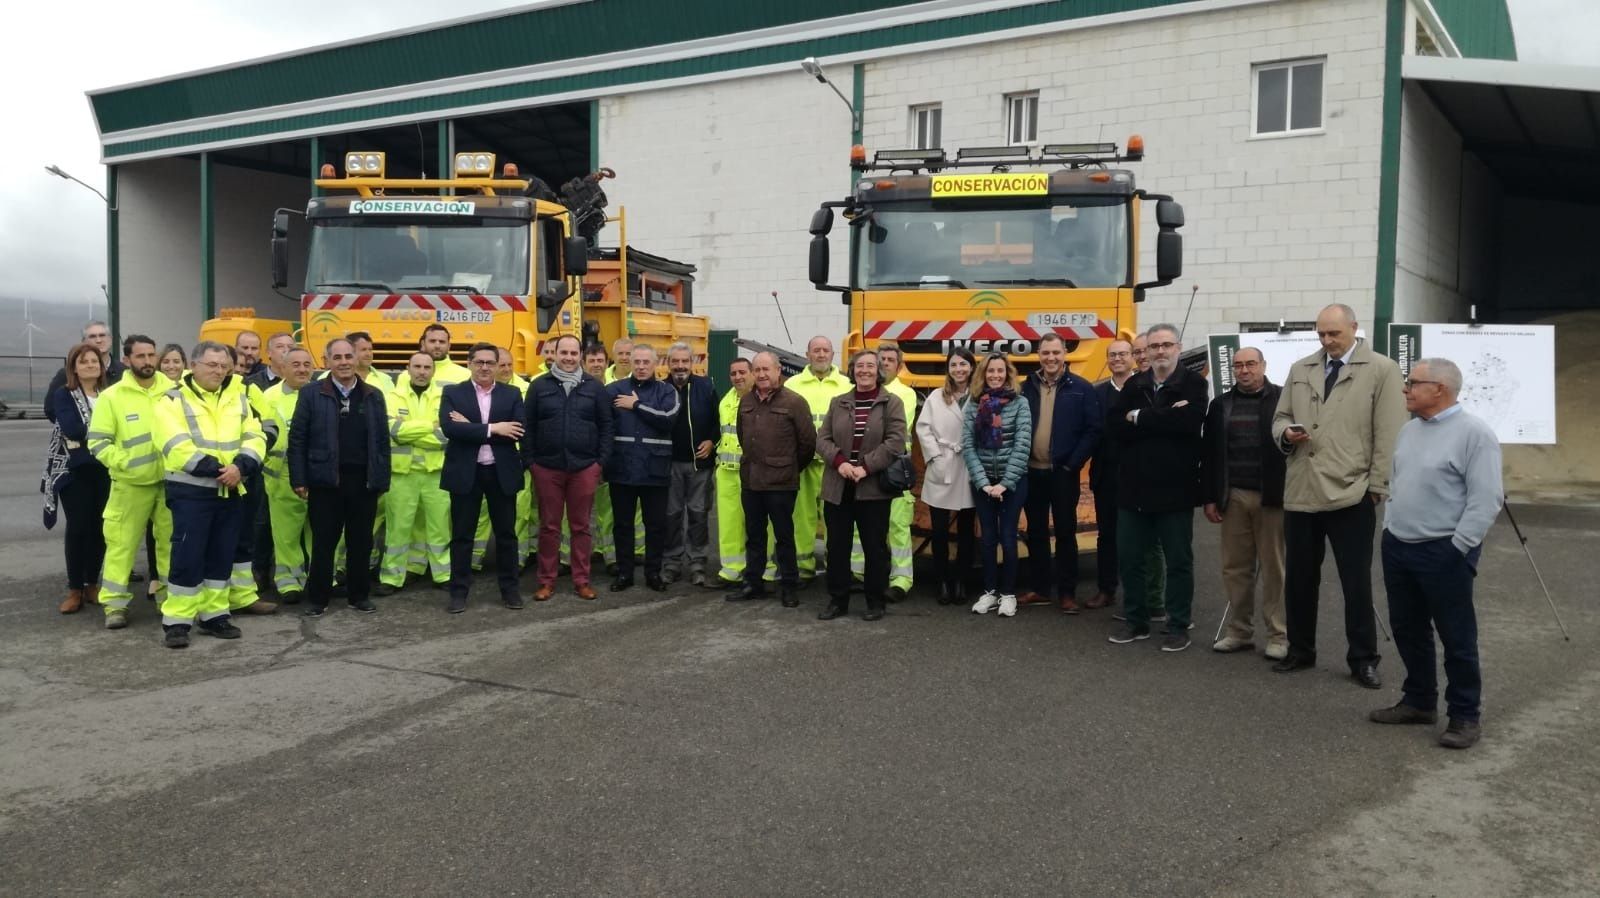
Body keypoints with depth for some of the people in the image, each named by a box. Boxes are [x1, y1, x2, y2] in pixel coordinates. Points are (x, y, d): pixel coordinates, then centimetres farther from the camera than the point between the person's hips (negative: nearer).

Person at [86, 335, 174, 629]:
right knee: (122, 543, 0)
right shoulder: (112, 396, -4)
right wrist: (124, 463, -12)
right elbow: (98, 442, -4)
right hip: (131, 484, -2)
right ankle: (115, 604, 8)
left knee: (171, 541, 10)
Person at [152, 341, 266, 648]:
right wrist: (217, 469, -19)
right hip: (190, 491, -5)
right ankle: (177, 620, 3)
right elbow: (178, 447, -14)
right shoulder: (174, 401, -3)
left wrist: (240, 466, -16)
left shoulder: (238, 398, 12)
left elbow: (255, 438, 3)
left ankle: (214, 614, 20)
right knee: (188, 556, -5)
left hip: (231, 491, 5)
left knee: (222, 556, 10)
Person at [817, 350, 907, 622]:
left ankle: (876, 602, 16)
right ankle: (838, 600, 20)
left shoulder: (892, 403, -1)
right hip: (838, 487, 3)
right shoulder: (837, 403, 10)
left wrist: (865, 466, -17)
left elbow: (896, 442, -11)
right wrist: (840, 462, -13)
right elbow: (822, 439, 5)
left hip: (873, 488, -3)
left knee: (875, 547, 4)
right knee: (837, 546, 8)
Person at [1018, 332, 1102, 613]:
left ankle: (1067, 593, 11)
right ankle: (1040, 588, 20)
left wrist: (1073, 463, -11)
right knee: (1036, 532, 10)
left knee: (1065, 532, 3)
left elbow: (1094, 429, -6)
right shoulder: (1027, 387, 5)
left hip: (1063, 473, -3)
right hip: (1032, 472, 3)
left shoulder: (1081, 389, -3)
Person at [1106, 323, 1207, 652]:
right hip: (1134, 487, 4)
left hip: (1174, 488, -4)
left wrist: (1140, 417, -13)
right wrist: (1164, 419, -17)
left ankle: (1178, 627, 17)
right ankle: (1136, 621, 24)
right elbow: (1116, 429, -6)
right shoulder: (1133, 385, 8)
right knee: (1130, 558, 9)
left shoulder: (1193, 384, -2)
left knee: (1178, 561, 6)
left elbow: (1190, 420, -22)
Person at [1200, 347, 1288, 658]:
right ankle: (1240, 631, 17)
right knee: (1235, 567, 7)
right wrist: (1210, 497, 5)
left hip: (1272, 497, -4)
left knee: (1273, 567, 3)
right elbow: (1209, 454, 10)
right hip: (1233, 497, 4)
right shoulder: (1221, 405, 9)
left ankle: (1279, 635, 10)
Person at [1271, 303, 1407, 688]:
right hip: (1300, 491, 5)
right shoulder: (1300, 370, 13)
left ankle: (1363, 659, 17)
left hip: (1351, 494, -4)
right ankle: (1300, 650, 26)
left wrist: (1377, 487, -8)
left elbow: (1388, 435, -4)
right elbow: (1280, 418, 19)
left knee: (1357, 582, 4)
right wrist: (1286, 434, -5)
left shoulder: (1382, 370, -1)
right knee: (1298, 577, 12)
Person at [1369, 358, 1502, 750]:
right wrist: (1390, 528, 13)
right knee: (1408, 630, 15)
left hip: (1444, 553, -8)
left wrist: (1458, 547, -17)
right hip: (1397, 547, 8)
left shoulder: (1474, 431, -13)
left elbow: (1486, 499, -16)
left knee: (1456, 637, 2)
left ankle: (1464, 715, 13)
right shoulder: (1408, 429, 11)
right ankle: (1418, 701, 29)